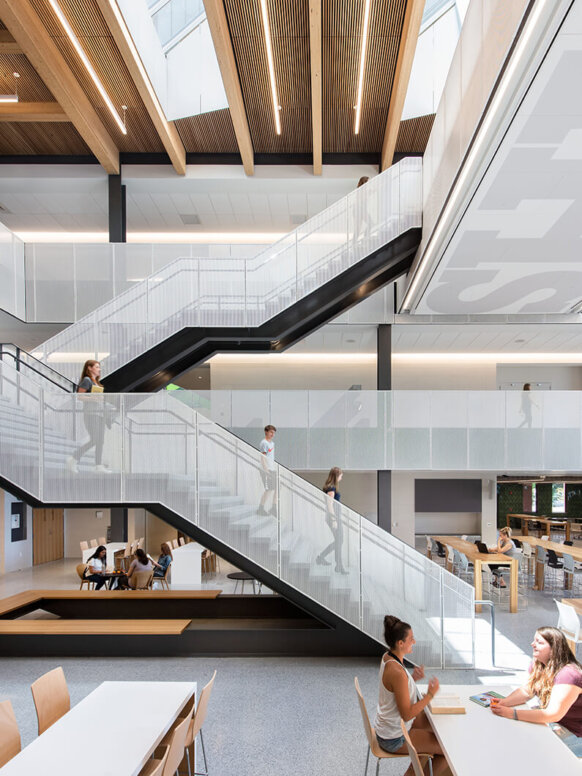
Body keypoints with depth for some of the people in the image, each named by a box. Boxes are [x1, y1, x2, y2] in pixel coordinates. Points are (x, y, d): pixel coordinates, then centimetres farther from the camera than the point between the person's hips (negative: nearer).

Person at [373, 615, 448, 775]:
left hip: (386, 726, 9)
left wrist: (413, 678, -5)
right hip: (394, 739, -9)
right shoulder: (397, 672, -32)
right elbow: (407, 714, -27)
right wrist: (430, 694, -19)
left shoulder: (387, 657, -4)